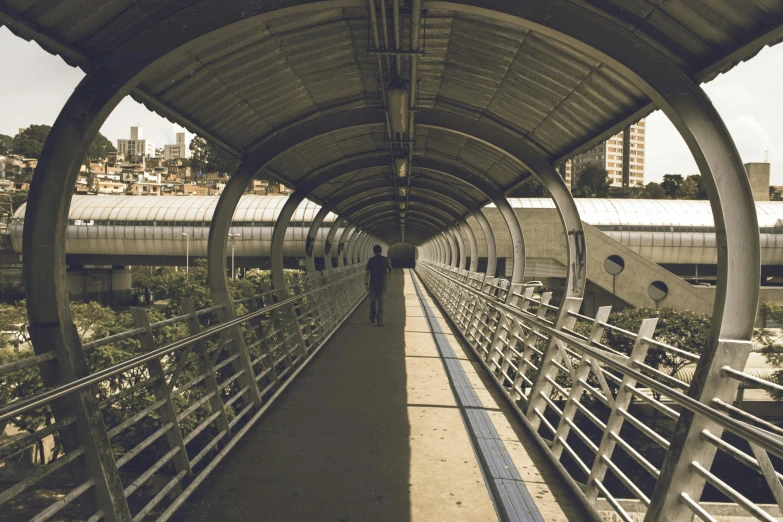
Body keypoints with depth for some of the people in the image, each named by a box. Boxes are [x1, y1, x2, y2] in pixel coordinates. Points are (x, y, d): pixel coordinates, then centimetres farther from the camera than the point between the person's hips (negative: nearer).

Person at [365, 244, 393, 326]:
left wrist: (366, 283, -8)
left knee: (373, 301, 16)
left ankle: (372, 318, 28)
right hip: (382, 284, 0)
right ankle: (380, 320, -8)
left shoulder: (371, 260, -4)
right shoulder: (385, 259, 0)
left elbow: (367, 272, -10)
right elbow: (390, 270, 10)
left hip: (373, 284, 0)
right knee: (380, 302, -1)